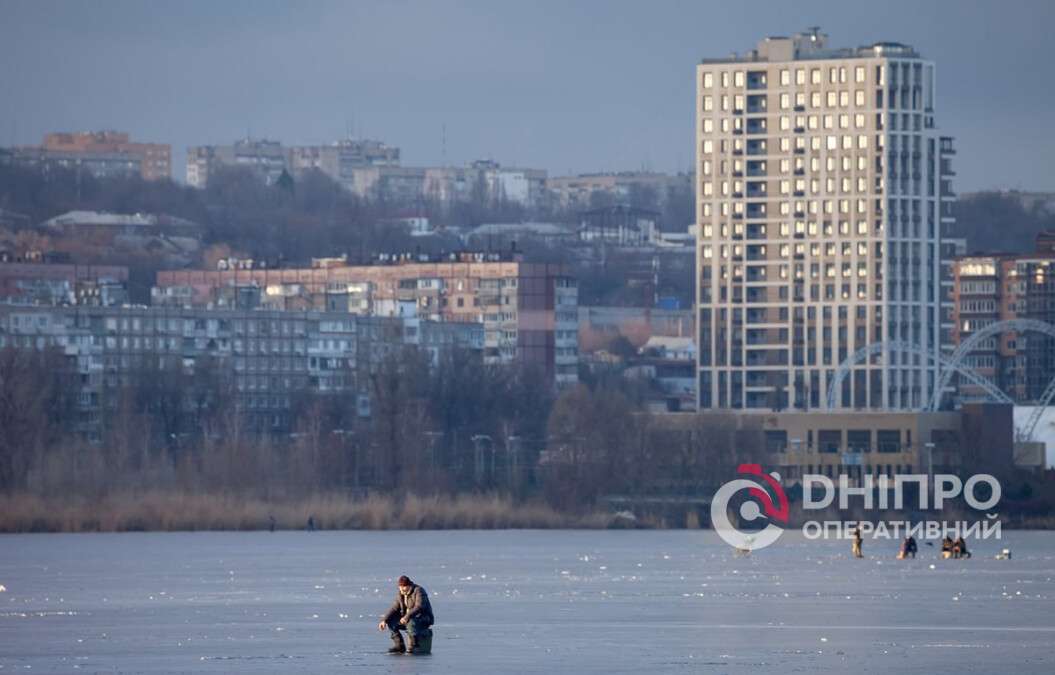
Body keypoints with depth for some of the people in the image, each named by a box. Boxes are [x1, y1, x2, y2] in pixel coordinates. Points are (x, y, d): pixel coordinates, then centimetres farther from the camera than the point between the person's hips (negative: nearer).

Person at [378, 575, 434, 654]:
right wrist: (384, 620, -13)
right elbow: (394, 609, 2)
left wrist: (407, 617, -42)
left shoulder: (418, 591, -18)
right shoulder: (400, 594, 5)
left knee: (411, 623, -38)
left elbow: (419, 607, -31)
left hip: (424, 619, -8)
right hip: (408, 619, 8)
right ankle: (399, 646, -1)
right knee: (390, 621, -5)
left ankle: (413, 647, -24)